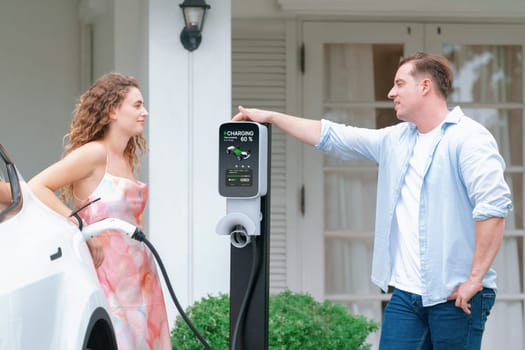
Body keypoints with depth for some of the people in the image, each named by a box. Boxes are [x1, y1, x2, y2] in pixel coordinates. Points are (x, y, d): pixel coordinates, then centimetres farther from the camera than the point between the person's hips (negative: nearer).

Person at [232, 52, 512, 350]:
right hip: (406, 292, 7)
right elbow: (332, 137, 23)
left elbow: (494, 205, -19)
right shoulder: (396, 140, 16)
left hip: (456, 296, -7)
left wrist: (475, 279, -20)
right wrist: (270, 117, 22)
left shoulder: (468, 138, -9)